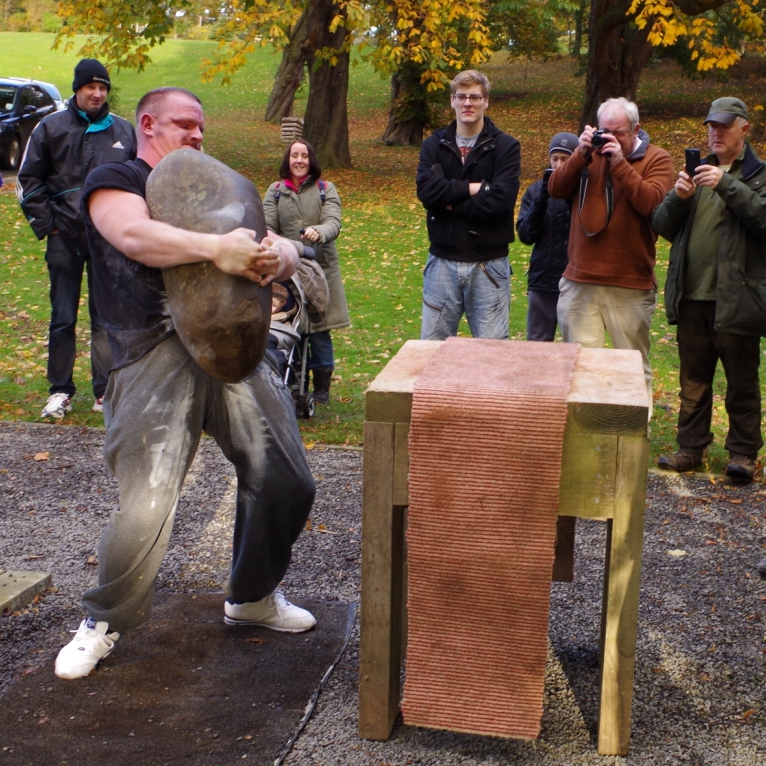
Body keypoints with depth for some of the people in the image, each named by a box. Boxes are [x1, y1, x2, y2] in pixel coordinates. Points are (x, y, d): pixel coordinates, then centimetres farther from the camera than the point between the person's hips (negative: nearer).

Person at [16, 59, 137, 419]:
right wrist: (45, 224, -2)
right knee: (62, 318, 5)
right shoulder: (51, 127, 4)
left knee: (108, 318, 3)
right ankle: (60, 390, 14)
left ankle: (105, 391, 12)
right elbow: (28, 180, 6)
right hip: (65, 240, -1)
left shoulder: (124, 131, 9)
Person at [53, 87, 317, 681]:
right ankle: (103, 623, 14)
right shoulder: (116, 179, 8)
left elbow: (283, 249, 15)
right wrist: (215, 248, -29)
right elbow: (134, 235, -16)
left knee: (287, 483, 5)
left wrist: (276, 256, -11)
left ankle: (253, 596, 29)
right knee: (147, 505, -12)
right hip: (157, 355, -6)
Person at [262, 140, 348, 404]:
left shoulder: (326, 189, 8)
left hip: (320, 267, -1)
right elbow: (267, 224, 0)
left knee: (319, 330, -2)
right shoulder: (275, 191, 13)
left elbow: (333, 223, -8)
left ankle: (322, 388, 11)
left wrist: (318, 232, -31)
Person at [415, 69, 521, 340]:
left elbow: (501, 200, -16)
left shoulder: (506, 146, -1)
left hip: (489, 263, -2)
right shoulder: (434, 145, 6)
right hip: (443, 261, 2)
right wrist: (475, 187, -14)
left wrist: (451, 202, -10)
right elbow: (426, 190, -11)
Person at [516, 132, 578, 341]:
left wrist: (572, 199, -21)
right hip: (542, 283, 2)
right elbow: (525, 235, -3)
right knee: (536, 344, 9)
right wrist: (542, 199, -15)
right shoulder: (536, 190, 5)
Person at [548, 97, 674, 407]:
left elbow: (651, 202, -18)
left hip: (631, 285, -3)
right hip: (580, 281, 3)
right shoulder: (590, 152, 11)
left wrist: (619, 162, -20)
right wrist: (581, 155, -11)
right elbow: (556, 189, 0)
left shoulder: (656, 159, 0)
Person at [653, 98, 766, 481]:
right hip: (691, 295, 5)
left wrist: (728, 186, -23)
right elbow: (663, 226, 10)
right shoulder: (698, 170, 16)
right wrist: (678, 198, -9)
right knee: (693, 379, 12)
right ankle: (691, 446, 21)